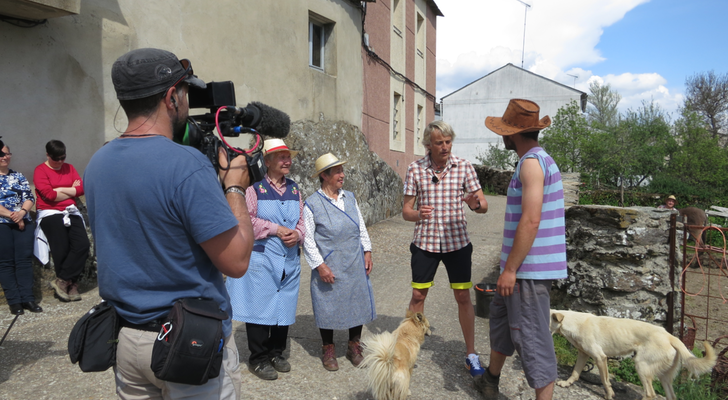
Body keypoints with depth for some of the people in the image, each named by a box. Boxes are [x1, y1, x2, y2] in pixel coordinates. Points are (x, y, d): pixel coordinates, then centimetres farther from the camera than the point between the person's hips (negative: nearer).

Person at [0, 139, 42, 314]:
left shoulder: (18, 176, 15)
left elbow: (30, 197, 7)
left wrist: (22, 212, -12)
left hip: (22, 222, 3)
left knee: (24, 259, -2)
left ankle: (27, 298, 0)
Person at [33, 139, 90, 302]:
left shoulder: (69, 168, 15)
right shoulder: (40, 171, 1)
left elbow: (81, 189, 3)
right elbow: (49, 195, -12)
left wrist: (60, 190, -6)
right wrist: (71, 190, 0)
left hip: (71, 212, 4)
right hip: (50, 214, -4)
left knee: (82, 245, -13)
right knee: (61, 249, -12)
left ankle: (61, 281, -4)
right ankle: (71, 284, 4)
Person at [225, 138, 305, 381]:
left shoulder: (294, 189, 11)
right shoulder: (255, 186, -7)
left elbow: (301, 221, 13)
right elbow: (246, 220, -14)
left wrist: (297, 234, -8)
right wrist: (276, 229, -16)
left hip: (289, 260, 6)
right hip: (261, 258, -5)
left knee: (284, 306, 12)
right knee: (260, 307, 1)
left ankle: (276, 353, 29)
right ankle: (258, 360, 16)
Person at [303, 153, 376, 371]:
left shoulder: (350, 198, 6)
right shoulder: (312, 204, -10)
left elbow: (362, 228, 13)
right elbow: (307, 239, -9)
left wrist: (367, 251, 7)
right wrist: (320, 265, -13)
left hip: (355, 266, 5)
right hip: (329, 267, -5)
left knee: (358, 302, 11)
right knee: (328, 306, 7)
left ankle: (354, 347, 31)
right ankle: (328, 349, 29)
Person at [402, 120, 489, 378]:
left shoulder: (464, 167, -4)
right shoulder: (415, 170, -3)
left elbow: (484, 206, -4)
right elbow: (406, 211, -1)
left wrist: (475, 204, -29)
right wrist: (417, 214, -25)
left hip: (456, 242, 0)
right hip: (425, 242, 0)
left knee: (463, 297, 6)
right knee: (418, 296, 6)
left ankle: (471, 354, 22)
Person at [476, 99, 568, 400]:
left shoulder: (532, 162, -16)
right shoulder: (541, 160, 16)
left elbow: (531, 221, -24)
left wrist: (510, 269, -20)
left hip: (529, 270, -11)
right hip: (527, 266, 11)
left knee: (531, 337, -3)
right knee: (500, 316, 22)